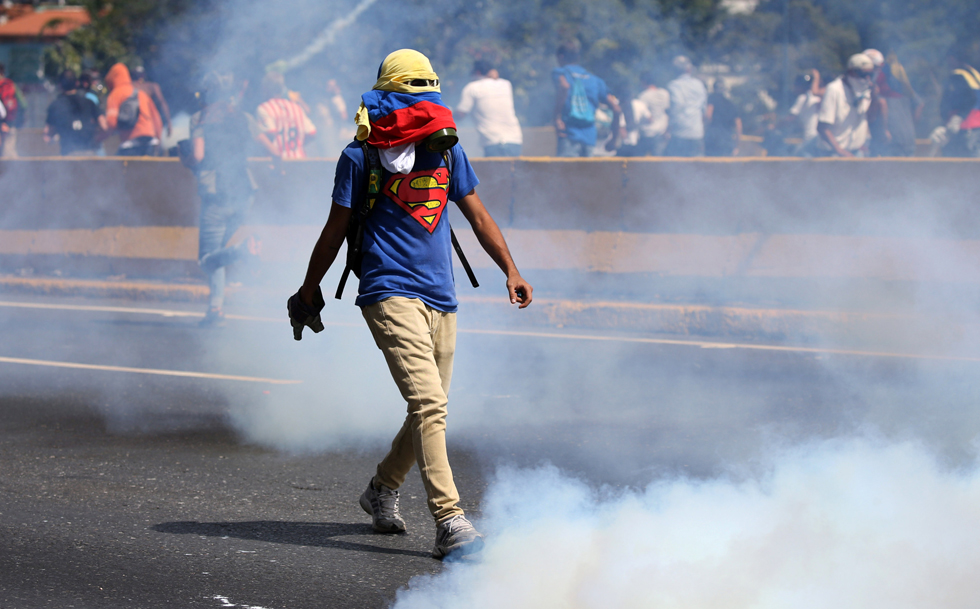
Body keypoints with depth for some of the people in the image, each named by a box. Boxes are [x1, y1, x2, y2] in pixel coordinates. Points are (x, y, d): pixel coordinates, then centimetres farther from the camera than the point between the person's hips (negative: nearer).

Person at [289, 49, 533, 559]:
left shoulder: (445, 149, 10)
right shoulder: (361, 157, -4)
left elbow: (476, 215, 19)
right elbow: (336, 231, 6)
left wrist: (510, 271, 14)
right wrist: (309, 291, 14)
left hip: (440, 298, 6)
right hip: (390, 293, -6)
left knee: (430, 409, 11)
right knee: (428, 403, -18)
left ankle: (382, 489, 36)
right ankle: (449, 525, -22)